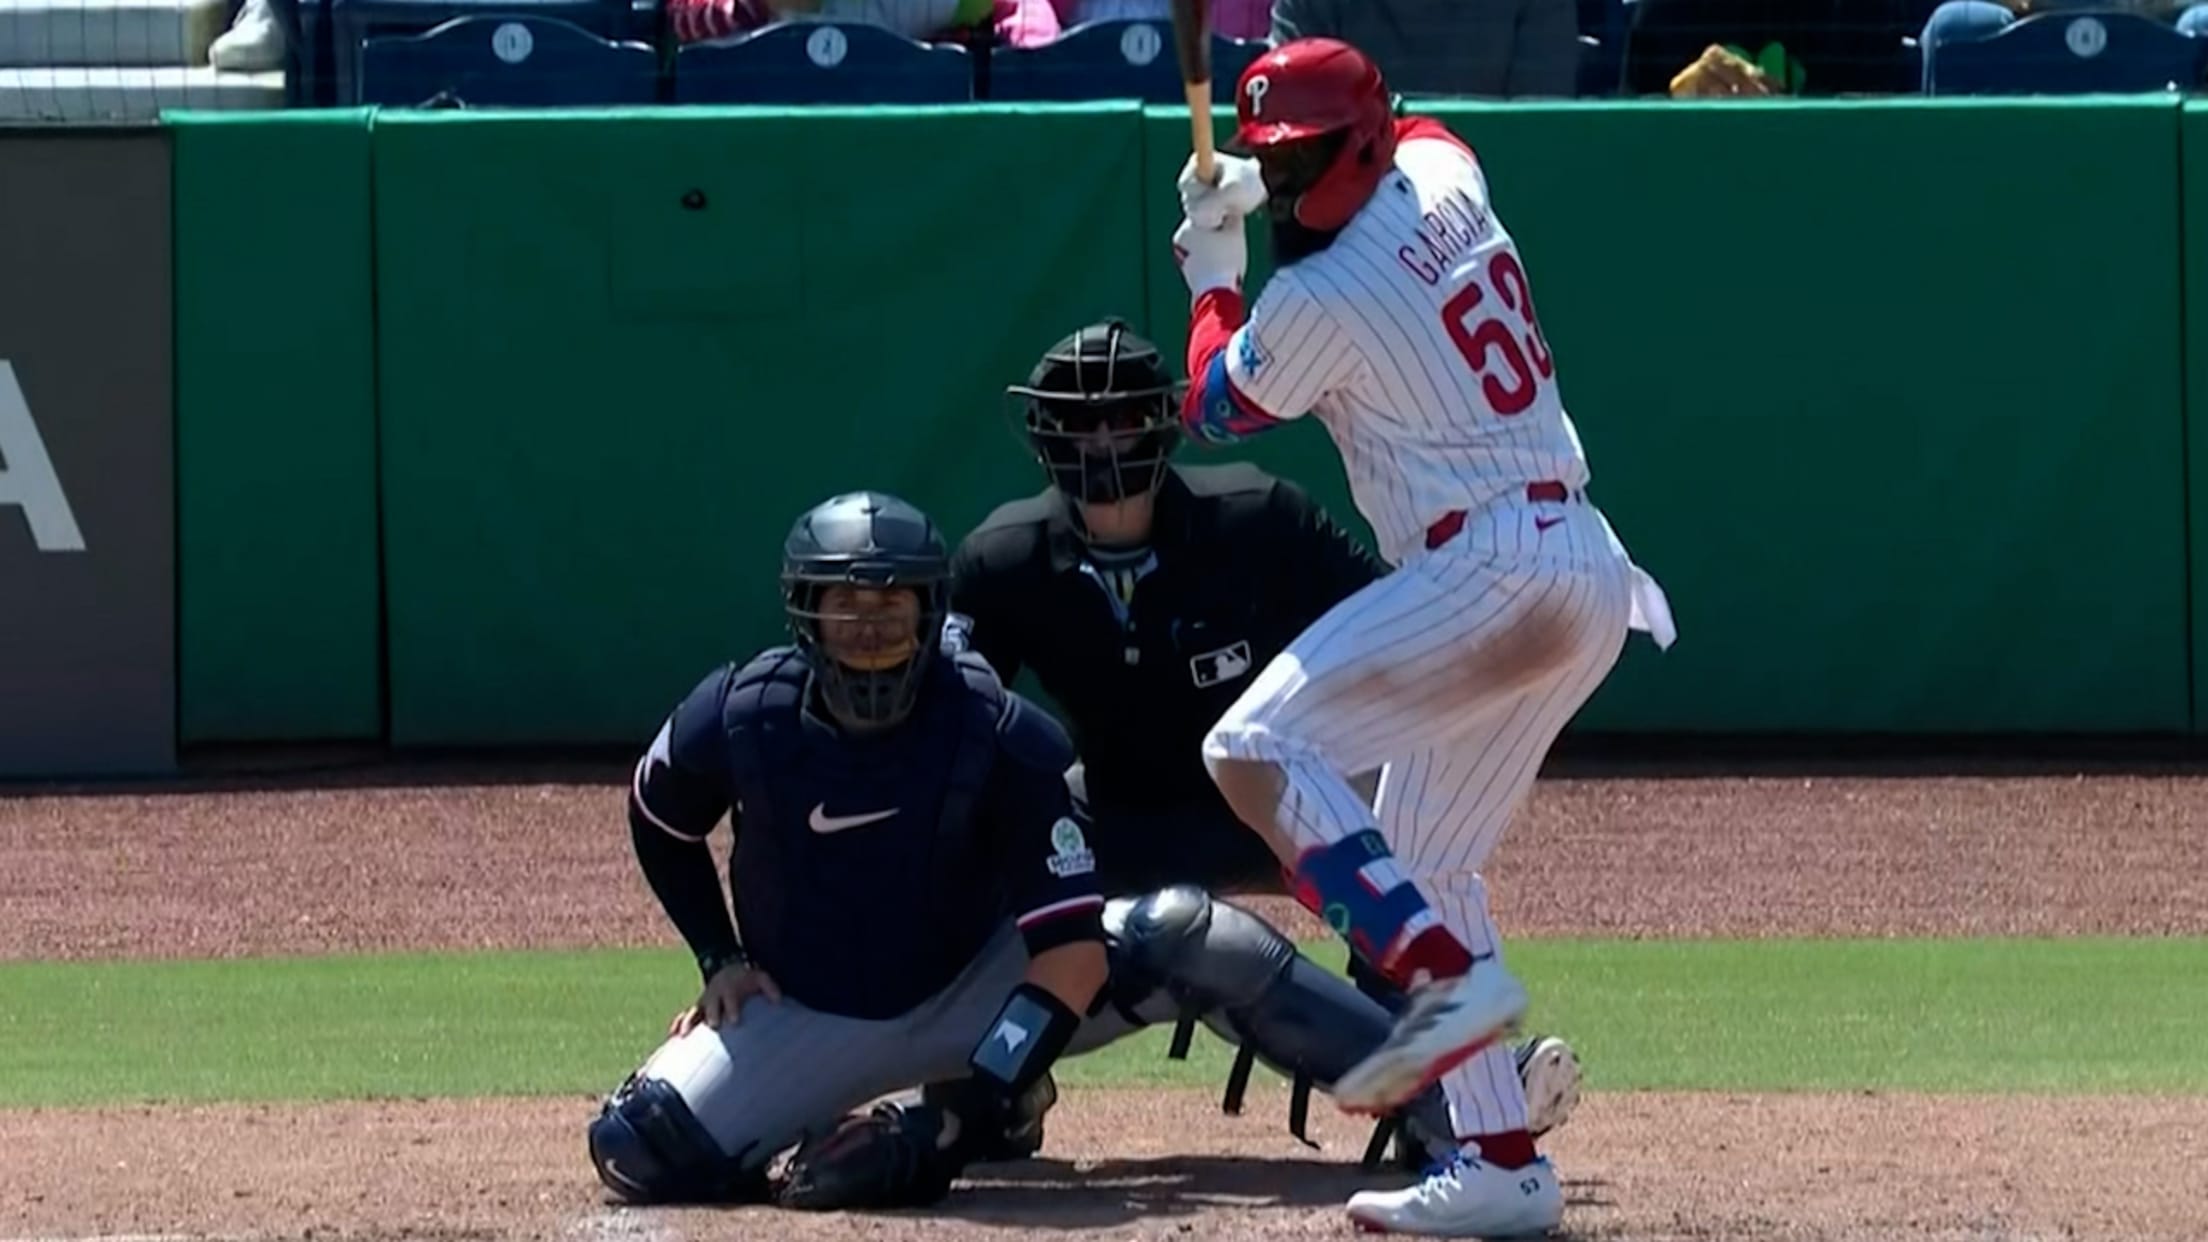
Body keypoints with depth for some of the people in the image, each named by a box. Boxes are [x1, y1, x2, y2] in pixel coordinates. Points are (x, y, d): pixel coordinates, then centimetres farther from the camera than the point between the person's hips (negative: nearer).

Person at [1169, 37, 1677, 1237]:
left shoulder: (1317, 300, -12)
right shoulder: (1444, 177, 11)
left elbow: (1213, 408, 8)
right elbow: (1415, 132, 39)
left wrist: (1212, 281, 24)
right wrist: (1254, 192, 31)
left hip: (1490, 574, -9)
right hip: (1587, 575, 9)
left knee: (1257, 747, -15)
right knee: (1421, 865, 15)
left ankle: (1446, 974, -25)